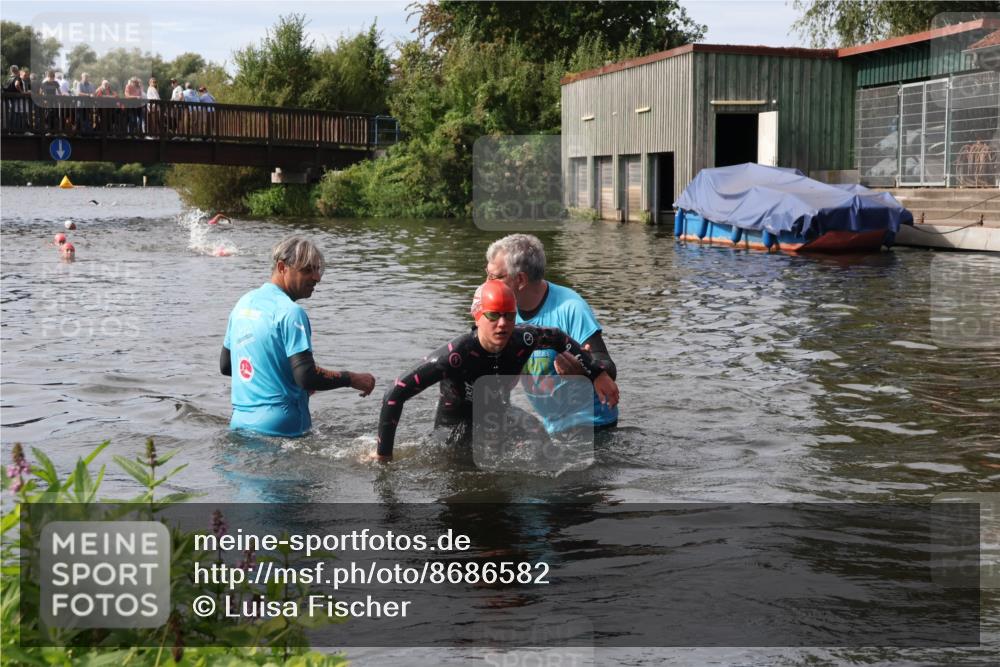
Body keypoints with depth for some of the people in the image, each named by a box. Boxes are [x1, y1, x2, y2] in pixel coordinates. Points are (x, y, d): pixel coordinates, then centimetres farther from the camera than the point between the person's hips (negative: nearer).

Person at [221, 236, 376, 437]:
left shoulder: (244, 302, 13)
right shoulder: (290, 312, -12)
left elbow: (225, 366, 21)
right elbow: (307, 377, -20)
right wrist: (352, 379, -8)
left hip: (239, 421, 8)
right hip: (278, 427, -8)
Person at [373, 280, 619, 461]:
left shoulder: (522, 340, -23)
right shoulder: (456, 355, -37)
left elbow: (560, 339, 1)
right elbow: (395, 395, -35)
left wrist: (598, 374, -1)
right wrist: (383, 453, -31)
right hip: (454, 428, -4)